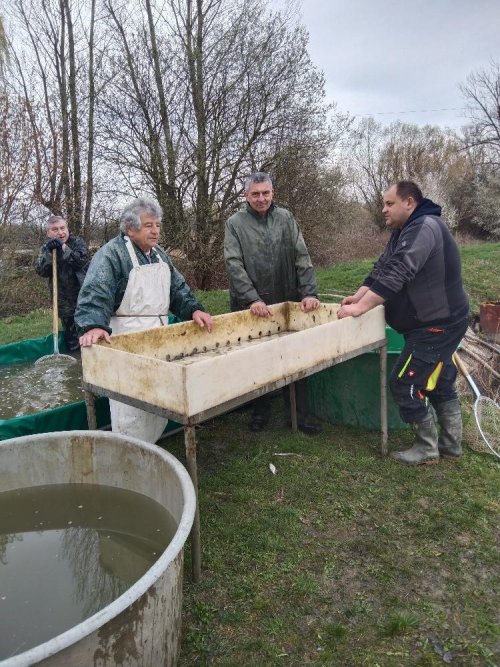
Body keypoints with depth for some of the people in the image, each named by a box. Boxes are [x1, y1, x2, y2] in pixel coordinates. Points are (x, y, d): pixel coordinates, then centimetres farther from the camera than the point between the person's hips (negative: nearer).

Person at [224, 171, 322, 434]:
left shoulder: (285, 218, 4)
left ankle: (301, 413, 16)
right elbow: (234, 264, -10)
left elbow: (301, 257, 0)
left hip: (287, 303, 2)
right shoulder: (235, 223, -1)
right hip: (250, 305, -1)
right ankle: (260, 411, 25)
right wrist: (252, 299, -20)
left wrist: (308, 292, -12)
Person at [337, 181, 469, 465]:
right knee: (440, 382, 17)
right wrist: (359, 295, -5)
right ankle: (451, 445, 30)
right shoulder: (405, 231, 13)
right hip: (435, 323, 11)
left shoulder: (424, 227, -22)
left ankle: (427, 448, 10)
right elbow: (382, 268, 10)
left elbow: (397, 273, -32)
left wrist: (361, 308, -33)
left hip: (438, 325, -11)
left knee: (406, 383, -6)